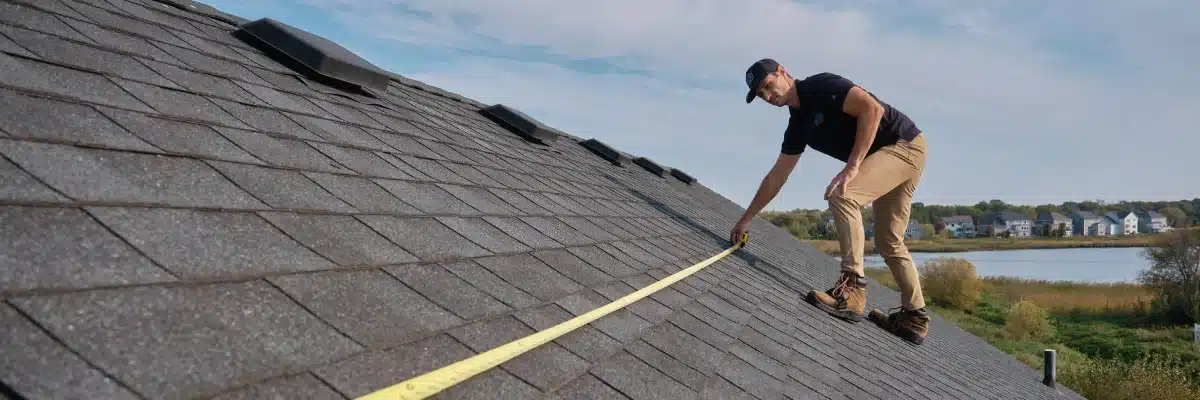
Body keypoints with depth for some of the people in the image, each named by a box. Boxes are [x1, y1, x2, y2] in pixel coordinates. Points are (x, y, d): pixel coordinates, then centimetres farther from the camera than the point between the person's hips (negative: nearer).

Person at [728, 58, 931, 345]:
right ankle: (914, 318, 25)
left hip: (905, 144, -10)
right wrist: (746, 220, 15)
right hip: (901, 154, 10)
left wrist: (852, 167, -28)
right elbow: (776, 177, 14)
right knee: (889, 243, 14)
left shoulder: (821, 86, -14)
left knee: (842, 196, -27)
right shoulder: (799, 125, 10)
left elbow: (872, 109, -25)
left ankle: (852, 291, -26)